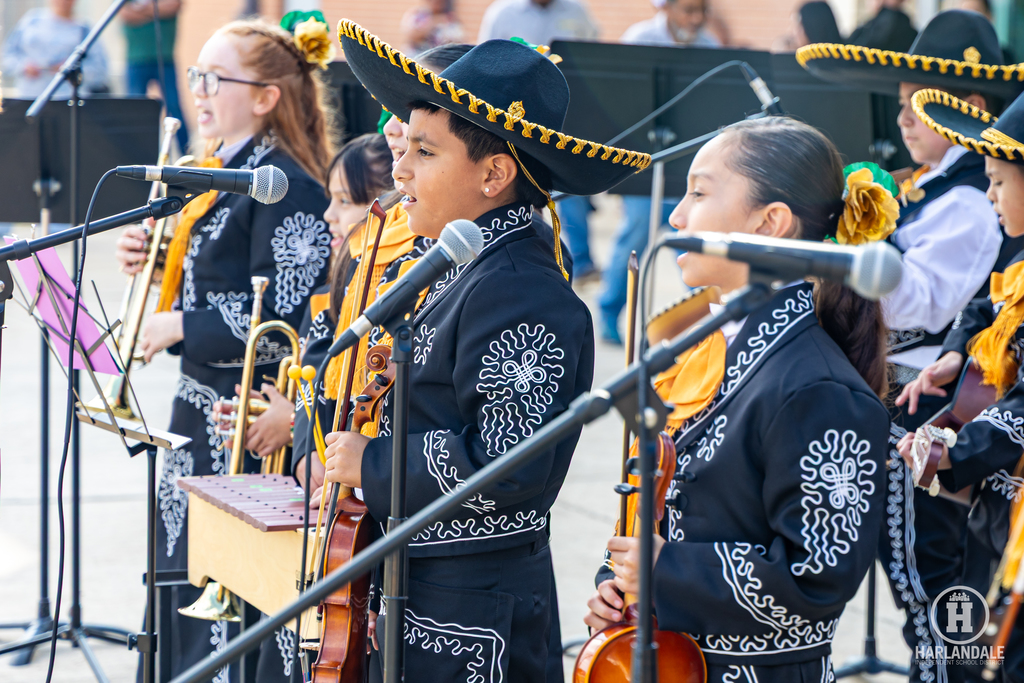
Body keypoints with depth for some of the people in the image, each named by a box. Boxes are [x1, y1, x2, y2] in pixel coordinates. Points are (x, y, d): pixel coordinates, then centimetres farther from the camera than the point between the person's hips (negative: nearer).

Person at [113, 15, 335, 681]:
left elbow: (285, 321, -23)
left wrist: (179, 327, -18)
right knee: (184, 589, 15)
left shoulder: (288, 188, -16)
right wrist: (156, 262, 4)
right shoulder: (221, 174, 14)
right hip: (202, 403, 10)